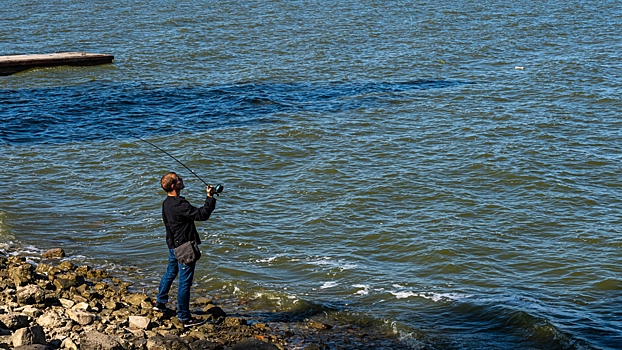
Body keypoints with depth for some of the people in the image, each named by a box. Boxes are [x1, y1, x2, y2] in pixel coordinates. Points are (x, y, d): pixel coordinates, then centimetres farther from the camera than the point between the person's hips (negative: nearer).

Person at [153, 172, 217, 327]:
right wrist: (210, 197, -18)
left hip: (173, 245, 10)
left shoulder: (166, 203, 4)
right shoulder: (179, 204, -26)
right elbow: (202, 214, -29)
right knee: (185, 281, -2)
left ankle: (160, 303, 42)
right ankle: (184, 317, 4)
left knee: (170, 273, 26)